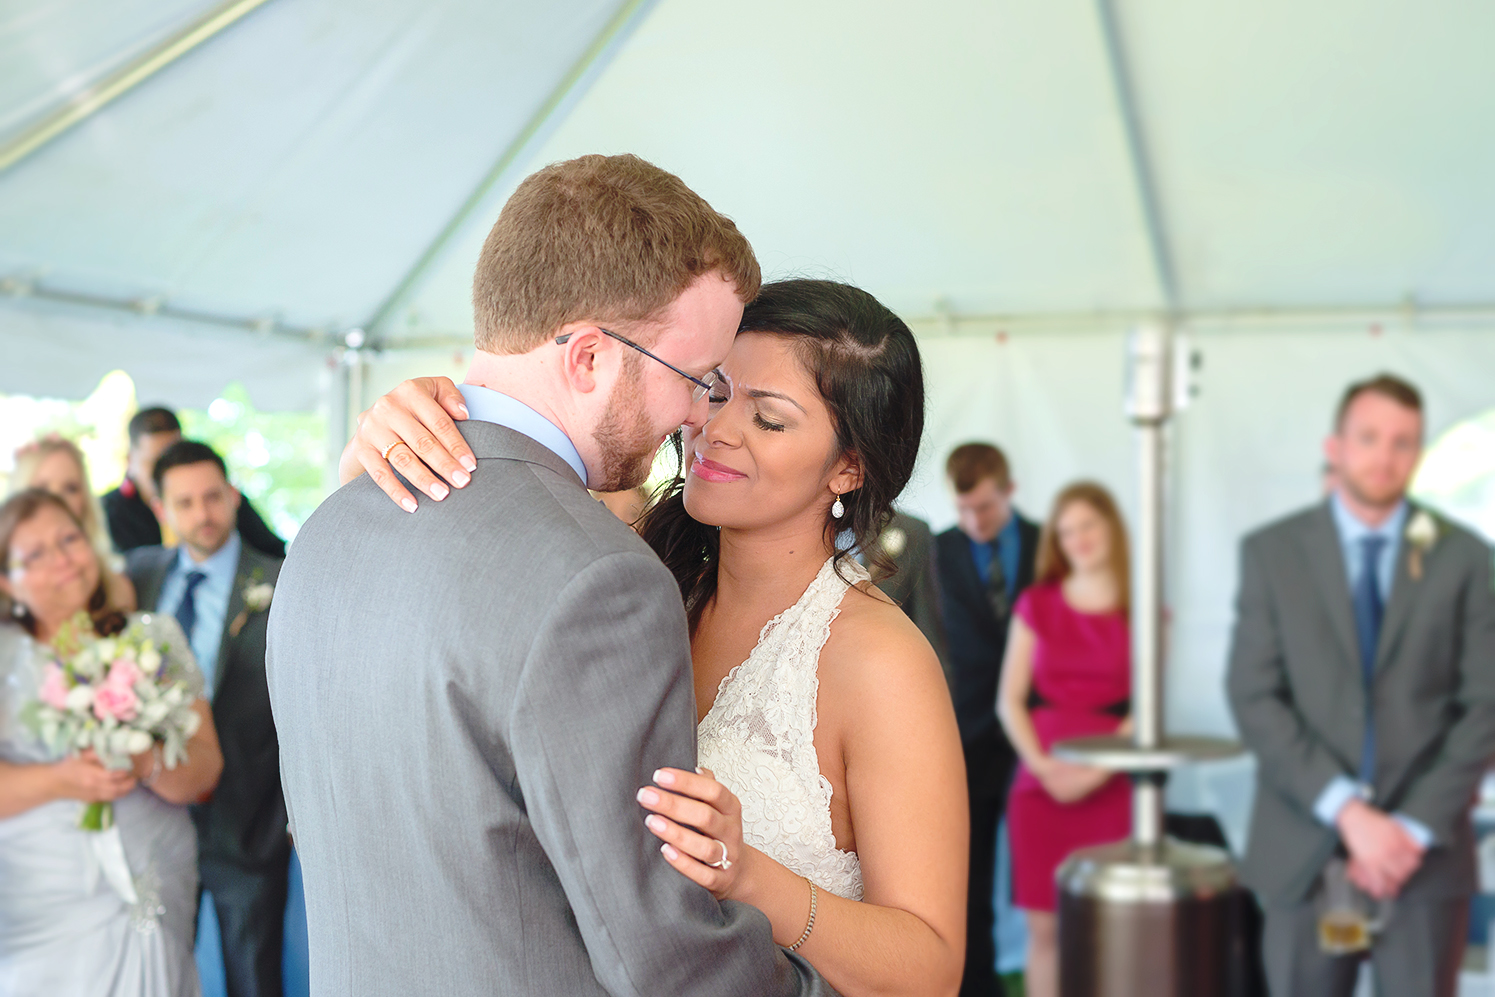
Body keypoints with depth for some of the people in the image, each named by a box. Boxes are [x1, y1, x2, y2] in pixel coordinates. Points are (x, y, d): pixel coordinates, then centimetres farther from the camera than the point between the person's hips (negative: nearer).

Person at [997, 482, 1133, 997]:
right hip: (1042, 783, 1)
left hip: (1111, 785, -1)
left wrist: (1094, 772, -14)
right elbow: (1010, 700, 6)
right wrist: (1040, 763, -10)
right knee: (1044, 926, 1)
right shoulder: (1036, 605, 11)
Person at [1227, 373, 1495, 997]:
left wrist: (1417, 827, -9)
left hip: (1426, 847, 0)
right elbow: (1254, 698, -5)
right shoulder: (1271, 551, 1)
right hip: (1305, 848, 0)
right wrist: (1348, 809, -14)